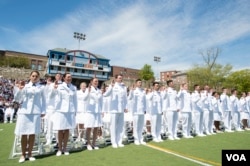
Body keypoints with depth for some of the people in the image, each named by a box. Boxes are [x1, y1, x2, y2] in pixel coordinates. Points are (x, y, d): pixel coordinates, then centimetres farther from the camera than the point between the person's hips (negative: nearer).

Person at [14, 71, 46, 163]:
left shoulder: (41, 87, 7)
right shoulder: (25, 86, 8)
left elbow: (43, 100, 11)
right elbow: (16, 99, 6)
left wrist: (43, 111, 6)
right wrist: (20, 89, -9)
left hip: (36, 112, 0)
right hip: (24, 112, 1)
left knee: (32, 134, 4)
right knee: (24, 134, 4)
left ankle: (30, 154, 17)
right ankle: (23, 154, 19)